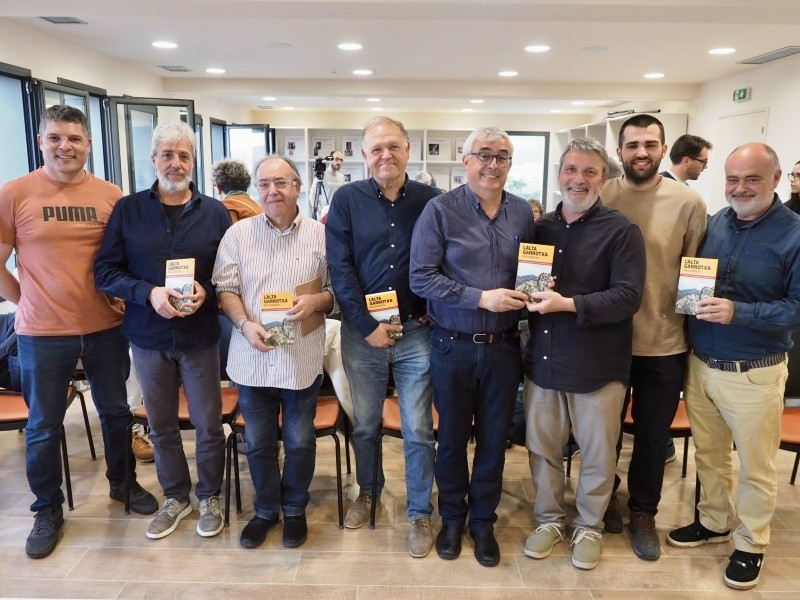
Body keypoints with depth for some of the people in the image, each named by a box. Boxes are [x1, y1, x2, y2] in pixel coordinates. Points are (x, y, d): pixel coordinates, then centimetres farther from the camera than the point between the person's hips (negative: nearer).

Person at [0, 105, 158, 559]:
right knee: (44, 425, 11)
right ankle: (48, 508, 31)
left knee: (116, 412, 16)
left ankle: (123, 483, 38)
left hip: (106, 328, 2)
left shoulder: (111, 196, 0)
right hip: (42, 333, -2)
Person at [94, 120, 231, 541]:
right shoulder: (127, 210, 0)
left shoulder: (215, 212, 0)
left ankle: (209, 497, 31)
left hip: (200, 335, -1)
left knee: (208, 424, 8)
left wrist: (207, 291, -19)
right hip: (148, 336, 1)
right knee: (161, 426, 15)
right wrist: (148, 293, -19)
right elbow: (105, 271, -3)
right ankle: (175, 497, 36)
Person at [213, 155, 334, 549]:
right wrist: (245, 324, -17)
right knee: (258, 442, 14)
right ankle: (266, 510, 35)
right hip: (253, 357, 1)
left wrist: (317, 301, -19)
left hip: (302, 357, -1)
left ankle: (294, 509, 33)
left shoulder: (320, 235, 0)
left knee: (300, 441, 11)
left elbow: (338, 290, 2)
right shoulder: (237, 235, 3)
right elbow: (225, 288, -1)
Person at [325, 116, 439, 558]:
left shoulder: (431, 200, -1)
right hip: (362, 331, 1)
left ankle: (420, 514, 24)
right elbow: (340, 268, -6)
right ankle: (367, 492, 40)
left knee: (418, 431, 7)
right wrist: (367, 326, -11)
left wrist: (433, 312, -6)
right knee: (364, 423, 17)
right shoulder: (347, 200, -1)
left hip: (416, 331, 0)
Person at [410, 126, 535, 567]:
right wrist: (481, 298, -19)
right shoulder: (440, 209, -9)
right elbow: (421, 278, -14)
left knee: (493, 439, 15)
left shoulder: (523, 212, 4)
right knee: (452, 438, 15)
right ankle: (452, 518, 36)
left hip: (503, 346, 3)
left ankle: (483, 520, 35)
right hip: (454, 346, -3)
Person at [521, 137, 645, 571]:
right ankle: (550, 518, 36)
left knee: (598, 454, 12)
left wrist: (569, 304, -25)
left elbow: (628, 296, -17)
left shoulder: (621, 231, -8)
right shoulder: (540, 228, 8)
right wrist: (527, 296, -6)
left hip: (597, 365, -4)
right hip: (542, 359, 4)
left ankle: (589, 526, 35)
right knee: (542, 446, 15)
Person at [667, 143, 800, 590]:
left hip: (754, 373, -5)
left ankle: (751, 545, 32)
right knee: (708, 453, 19)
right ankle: (715, 522, 40)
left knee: (756, 466, 13)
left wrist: (738, 312, -27)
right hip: (701, 363, 5)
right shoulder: (715, 222, 4)